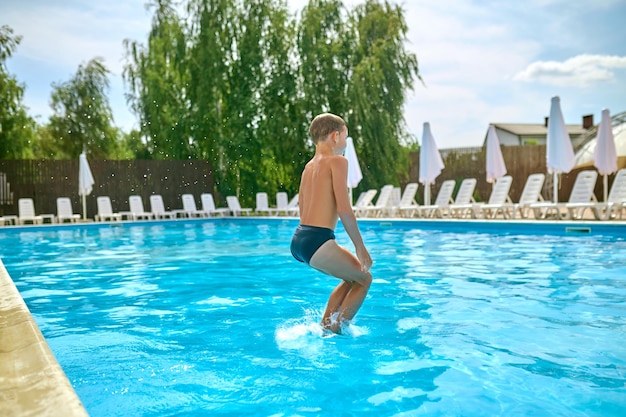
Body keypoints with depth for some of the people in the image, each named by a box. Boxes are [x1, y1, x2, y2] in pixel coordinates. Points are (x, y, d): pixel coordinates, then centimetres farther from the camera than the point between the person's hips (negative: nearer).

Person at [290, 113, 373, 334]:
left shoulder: (308, 166, 20)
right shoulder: (338, 161, -5)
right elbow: (344, 209, -13)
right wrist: (361, 247, -8)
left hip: (298, 240, 8)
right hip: (317, 241, -8)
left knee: (352, 277, 24)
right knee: (364, 279, 12)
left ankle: (324, 328, 24)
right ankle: (335, 330, 8)